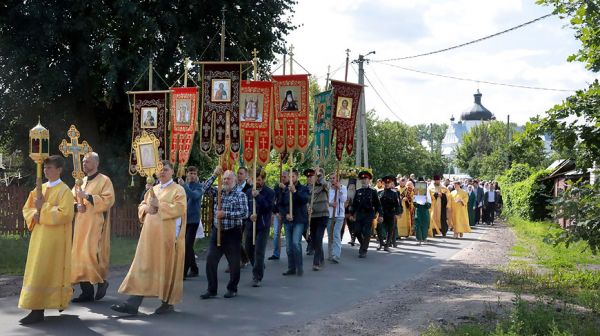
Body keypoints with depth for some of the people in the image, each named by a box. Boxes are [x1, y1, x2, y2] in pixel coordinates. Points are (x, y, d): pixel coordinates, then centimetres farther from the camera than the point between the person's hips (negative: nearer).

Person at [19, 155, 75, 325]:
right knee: (37, 271, 9)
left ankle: (38, 310, -7)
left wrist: (43, 208, -16)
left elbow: (64, 214, -19)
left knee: (45, 272, -9)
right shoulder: (40, 188, 13)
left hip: (55, 238, -7)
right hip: (39, 236, 7)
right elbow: (27, 208, 15)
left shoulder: (64, 191, -9)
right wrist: (35, 215, -7)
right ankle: (37, 309, 18)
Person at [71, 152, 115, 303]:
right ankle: (86, 292, 7)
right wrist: (77, 205, -4)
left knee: (91, 254, -15)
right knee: (80, 255, 3)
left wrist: (87, 196, -19)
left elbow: (108, 200, -14)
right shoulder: (81, 181, 17)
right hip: (81, 224, 7)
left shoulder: (104, 180, -3)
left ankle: (102, 281, 8)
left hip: (95, 224, -7)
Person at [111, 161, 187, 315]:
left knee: (167, 268, 0)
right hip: (150, 235, 6)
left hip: (167, 236, -6)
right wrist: (147, 208, -4)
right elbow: (141, 206, 19)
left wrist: (159, 205, -16)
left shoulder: (178, 190, -1)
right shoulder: (152, 190, 18)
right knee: (143, 267, -1)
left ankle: (168, 303, 12)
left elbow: (179, 208, -14)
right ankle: (133, 303, -6)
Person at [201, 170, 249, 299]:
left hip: (233, 232, -4)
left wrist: (225, 214, -17)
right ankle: (211, 289, 8)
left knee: (234, 262, 5)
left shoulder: (240, 195, -4)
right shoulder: (218, 192, 9)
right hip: (217, 231, 4)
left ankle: (232, 289, 20)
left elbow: (244, 213, -13)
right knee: (210, 260, -2)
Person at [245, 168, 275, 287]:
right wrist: (250, 215, -15)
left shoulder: (270, 192, -3)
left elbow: (269, 207, -16)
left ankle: (257, 278, -3)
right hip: (250, 225, 5)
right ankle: (259, 268, 39)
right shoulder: (249, 192, 6)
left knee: (259, 252, -10)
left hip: (263, 226, -4)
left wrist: (258, 196, -21)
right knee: (249, 250, 14)